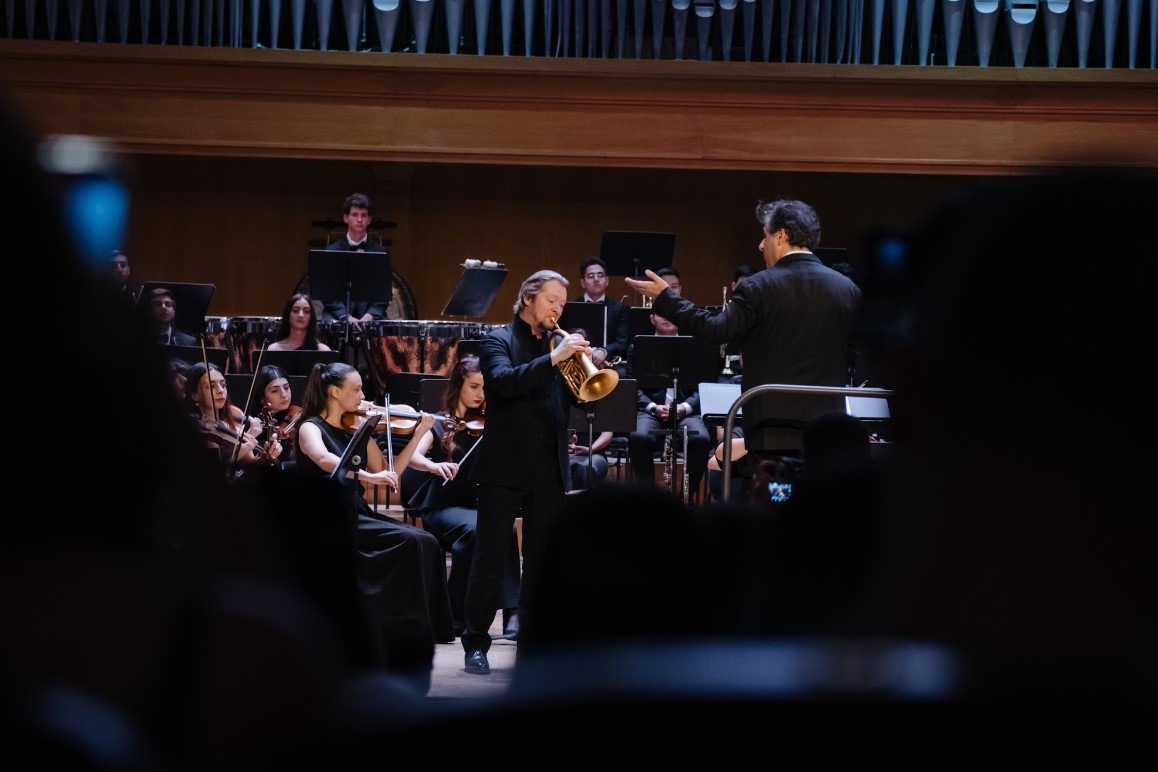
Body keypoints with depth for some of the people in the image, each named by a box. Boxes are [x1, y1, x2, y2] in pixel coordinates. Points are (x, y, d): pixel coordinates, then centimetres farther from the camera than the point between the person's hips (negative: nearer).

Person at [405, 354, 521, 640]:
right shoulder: (440, 424, 5)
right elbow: (413, 457, -13)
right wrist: (433, 465, -34)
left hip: (477, 506, 2)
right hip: (443, 507, -2)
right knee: (474, 529, -34)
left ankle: (512, 613, -32)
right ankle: (456, 614, -20)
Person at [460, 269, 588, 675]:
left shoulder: (559, 344, 14)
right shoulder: (499, 340, 0)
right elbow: (504, 381, -20)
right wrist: (554, 358, -27)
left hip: (549, 470, 4)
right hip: (505, 466, -4)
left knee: (542, 561, 6)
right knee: (489, 559, -2)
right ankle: (476, 644, 3)